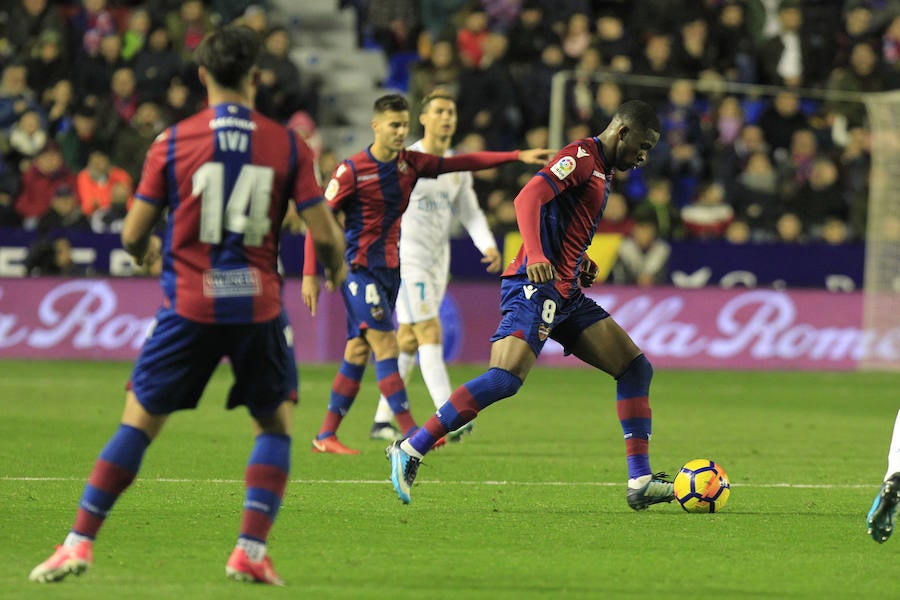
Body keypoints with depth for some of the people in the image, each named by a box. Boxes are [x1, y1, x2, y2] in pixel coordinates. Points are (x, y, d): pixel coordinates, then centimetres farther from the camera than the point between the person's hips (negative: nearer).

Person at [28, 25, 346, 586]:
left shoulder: (173, 142, -2)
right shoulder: (288, 145, -1)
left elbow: (133, 234, 0)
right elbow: (325, 232, -3)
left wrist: (144, 252, 24)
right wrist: (337, 268, 19)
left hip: (190, 305, 0)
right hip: (259, 305, 0)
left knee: (139, 423, 8)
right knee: (276, 426, 17)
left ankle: (80, 543, 4)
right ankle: (252, 551, 4)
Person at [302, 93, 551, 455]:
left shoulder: (409, 163, 6)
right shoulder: (352, 170, -11)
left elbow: (459, 163, 6)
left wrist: (518, 156, -2)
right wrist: (310, 274, -15)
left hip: (390, 270, 7)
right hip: (359, 270, -7)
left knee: (359, 351, 8)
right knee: (386, 345, -15)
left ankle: (326, 435, 13)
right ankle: (410, 433, -19)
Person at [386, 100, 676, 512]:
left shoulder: (602, 172, 23)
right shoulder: (582, 157, -7)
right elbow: (529, 198, -23)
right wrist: (536, 258, -36)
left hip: (567, 293, 10)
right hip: (536, 287, -10)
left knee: (636, 369, 6)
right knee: (506, 379, -25)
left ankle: (640, 482, 5)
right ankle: (410, 451, -19)